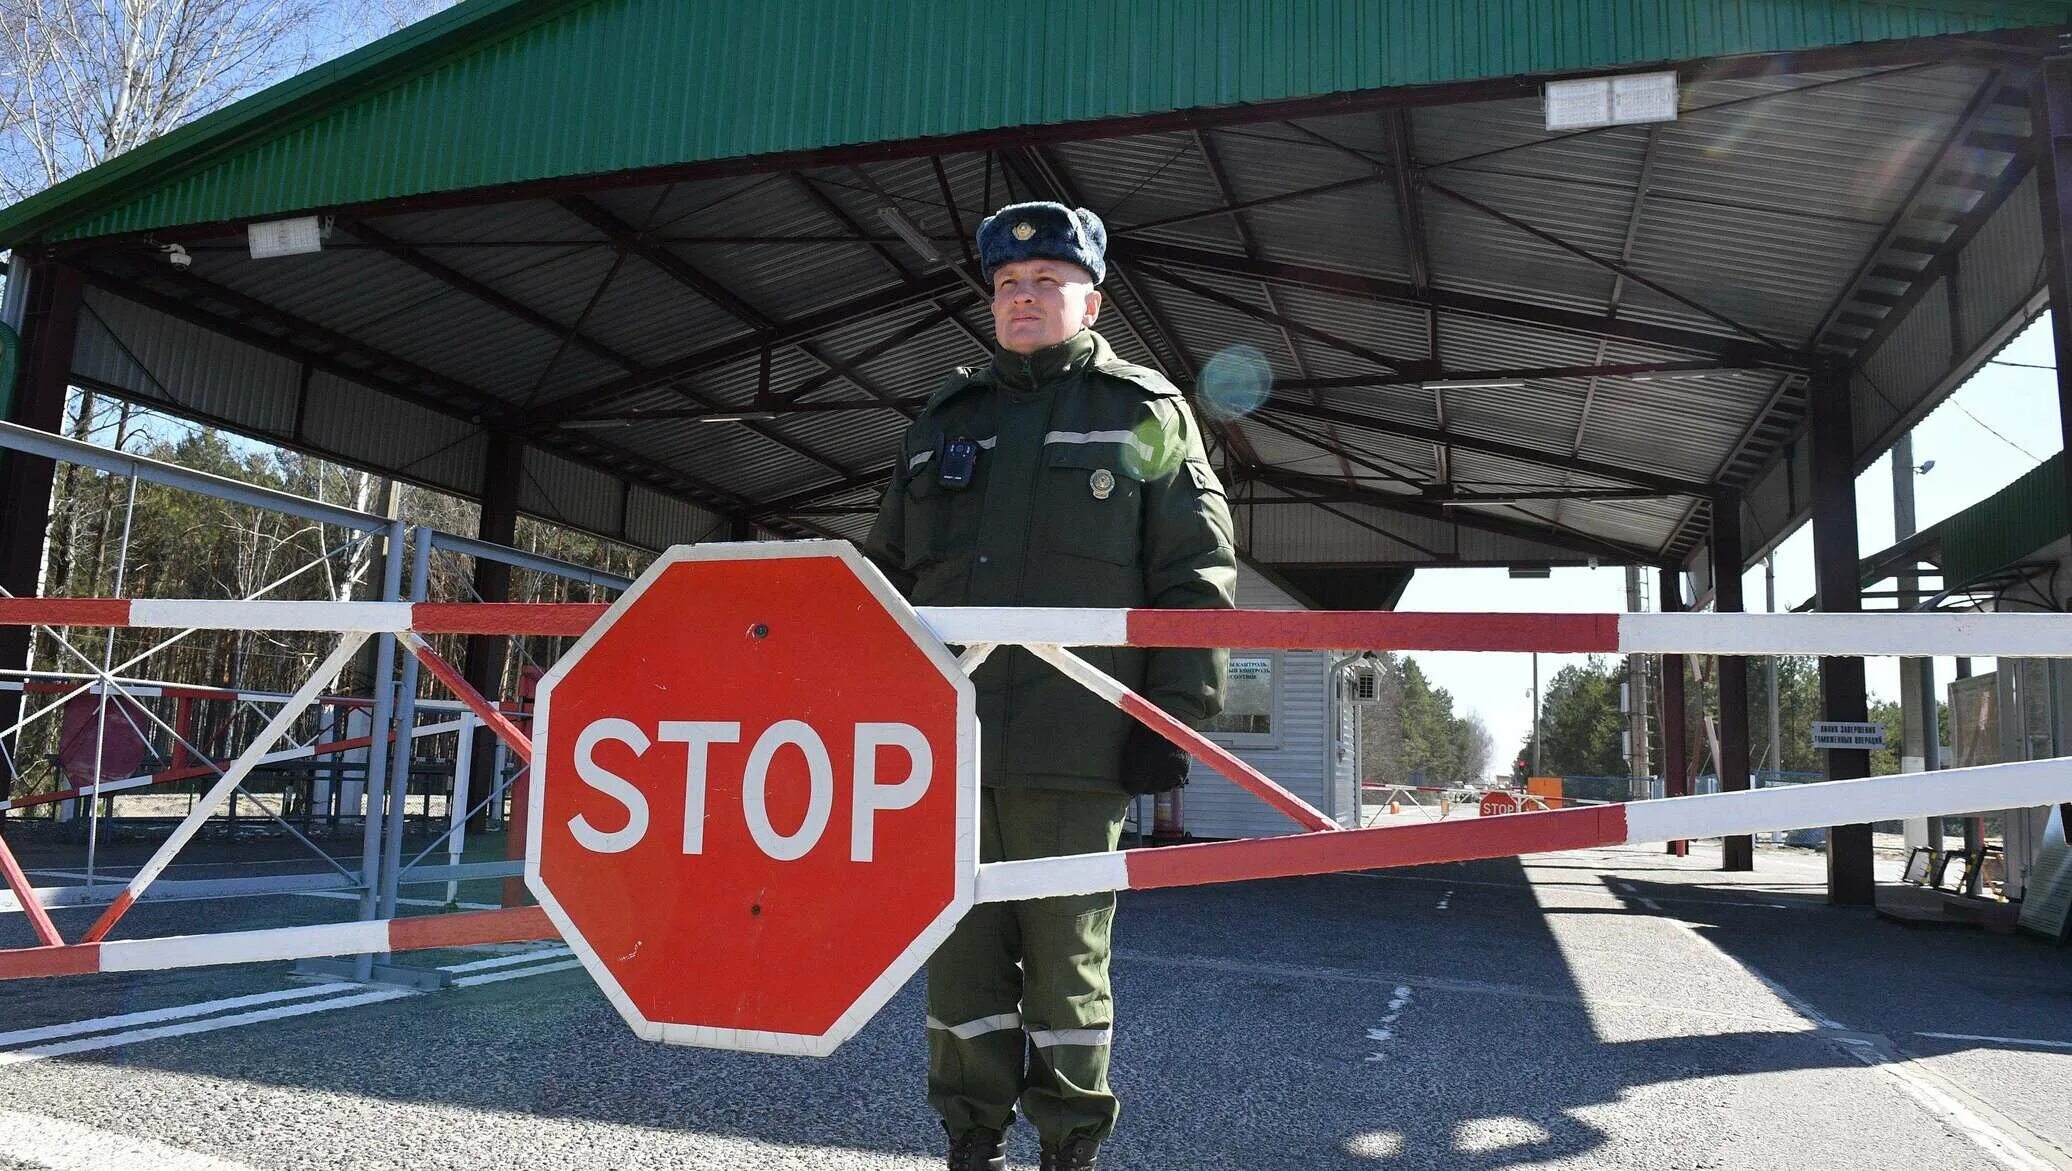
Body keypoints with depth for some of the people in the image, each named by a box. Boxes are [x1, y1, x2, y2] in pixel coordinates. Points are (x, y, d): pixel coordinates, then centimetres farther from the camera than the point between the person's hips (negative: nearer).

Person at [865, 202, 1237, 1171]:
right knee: (959, 953, 9)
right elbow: (888, 575, 22)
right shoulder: (943, 420, 20)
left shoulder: (1147, 416, 7)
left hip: (1074, 750, -4)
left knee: (1066, 957, 4)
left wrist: (1175, 714, -7)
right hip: (945, 739, 4)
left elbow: (1195, 580, 1)